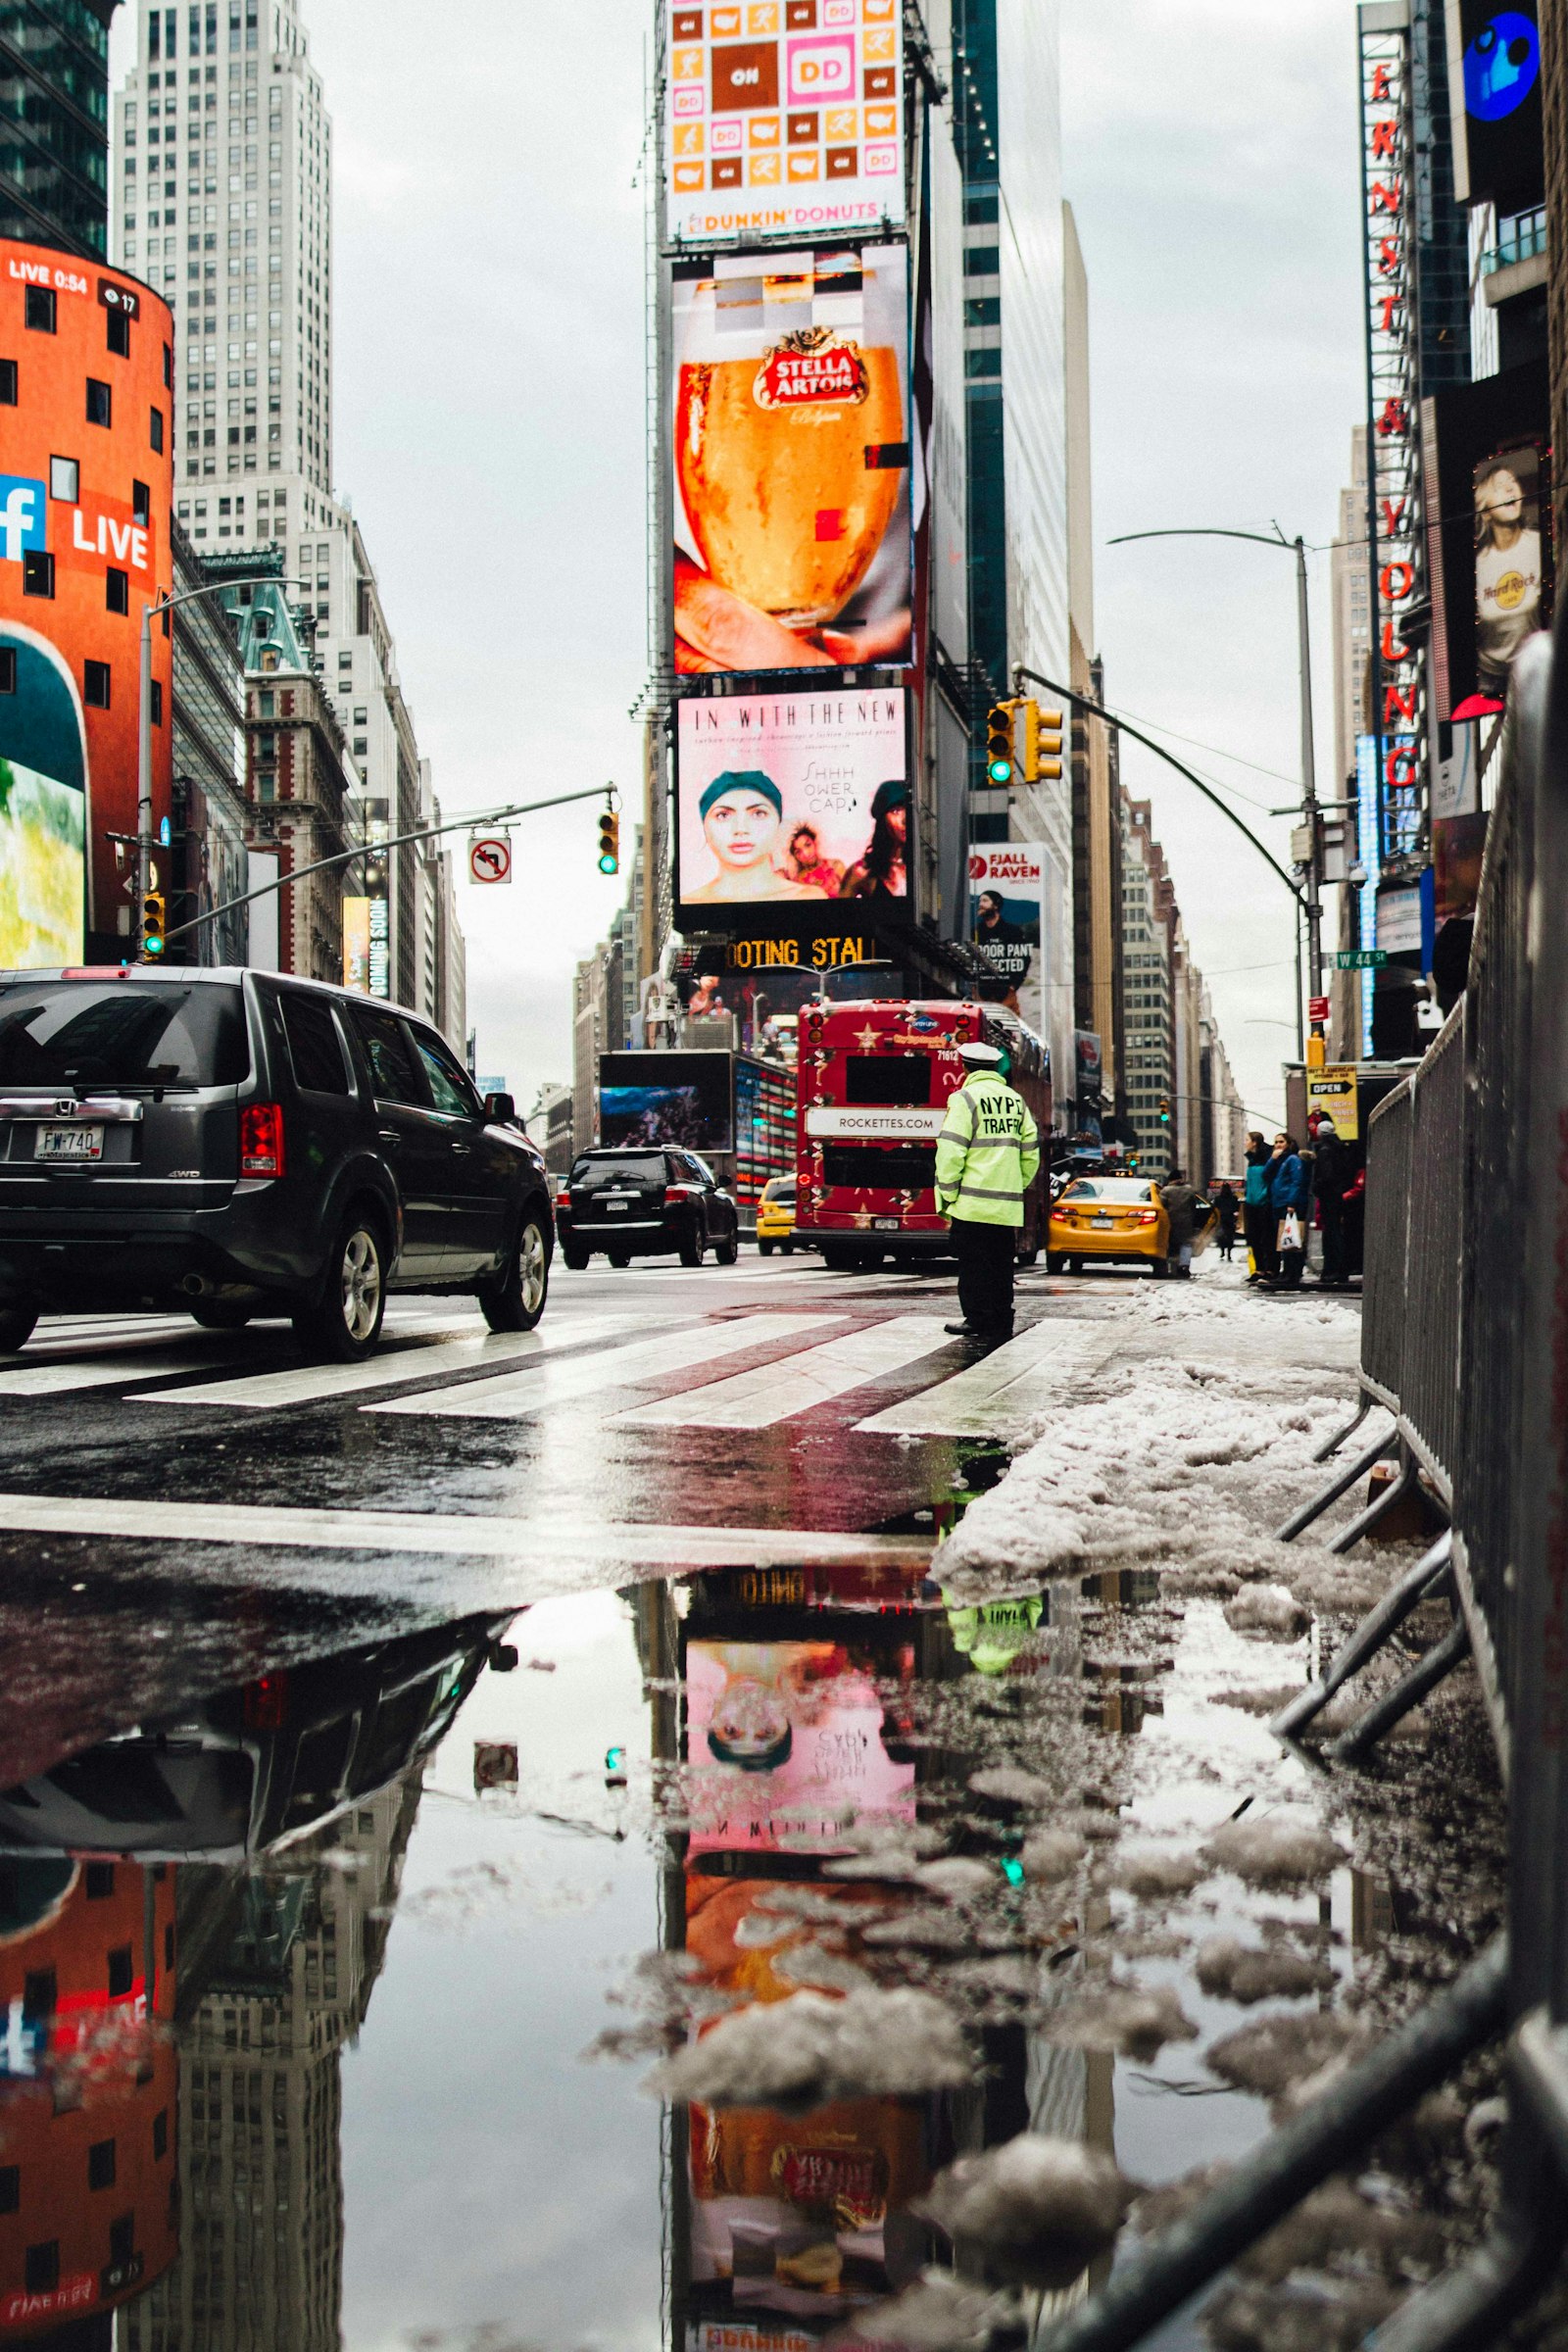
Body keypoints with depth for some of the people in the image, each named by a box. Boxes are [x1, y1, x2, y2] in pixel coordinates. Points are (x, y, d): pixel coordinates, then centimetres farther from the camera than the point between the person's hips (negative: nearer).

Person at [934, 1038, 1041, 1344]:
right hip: (1008, 1205, 6)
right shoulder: (1016, 1101, 13)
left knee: (974, 1264, 0)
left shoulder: (965, 1098, -6)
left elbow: (950, 1152, -12)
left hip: (972, 1202, -6)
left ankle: (979, 1320, 2)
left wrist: (947, 1195, -6)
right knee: (1001, 1265, 11)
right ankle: (1001, 1322, 13)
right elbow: (1031, 1153, 14)